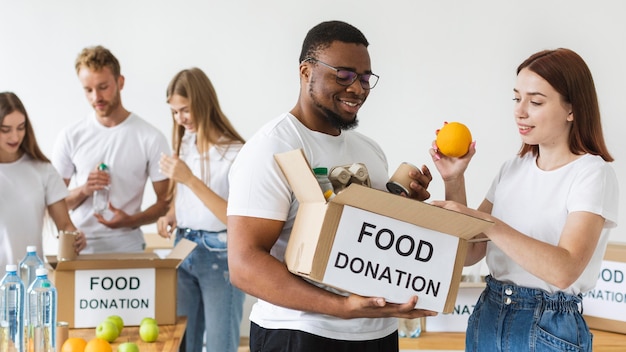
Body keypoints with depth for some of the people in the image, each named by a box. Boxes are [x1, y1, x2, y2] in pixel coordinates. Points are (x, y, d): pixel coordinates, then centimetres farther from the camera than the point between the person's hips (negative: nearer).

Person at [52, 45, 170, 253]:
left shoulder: (151, 138, -3)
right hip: (78, 246, 2)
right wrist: (83, 190, -13)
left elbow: (165, 202, -1)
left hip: (126, 246, -1)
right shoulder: (71, 137, 3)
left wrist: (131, 220, -18)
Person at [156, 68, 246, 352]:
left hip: (220, 255, -6)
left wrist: (190, 179, -24)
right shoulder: (184, 144, 6)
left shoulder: (235, 152, -17)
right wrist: (170, 215, -1)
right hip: (184, 250, 7)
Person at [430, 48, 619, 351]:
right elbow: (469, 253, 4)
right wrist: (454, 181, -5)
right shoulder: (513, 168, 7)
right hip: (488, 318, 6)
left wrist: (486, 222, -30)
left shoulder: (592, 173, -12)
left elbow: (564, 270, -27)